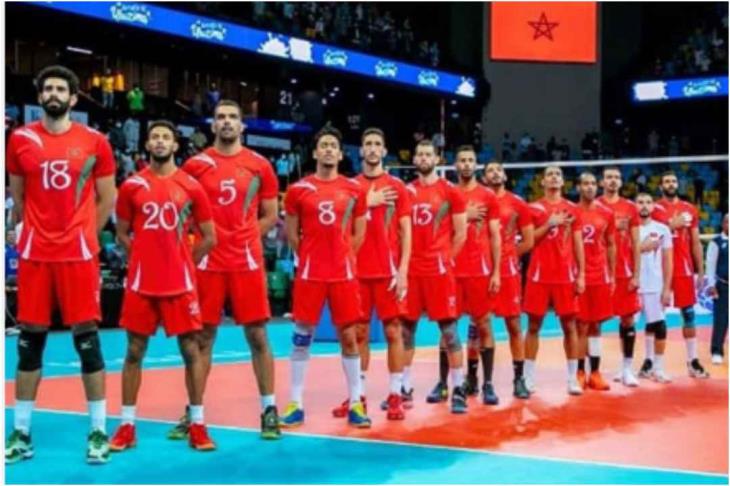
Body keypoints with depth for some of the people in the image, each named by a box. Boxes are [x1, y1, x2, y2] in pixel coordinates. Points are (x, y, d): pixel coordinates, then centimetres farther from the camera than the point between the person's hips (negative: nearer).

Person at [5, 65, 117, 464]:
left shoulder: (94, 142, 2)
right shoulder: (20, 139, 5)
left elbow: (107, 198, 9)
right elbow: (17, 196, 15)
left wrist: (82, 234, 6)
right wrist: (33, 230, 11)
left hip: (78, 253, -1)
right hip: (34, 253, 2)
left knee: (87, 339, 0)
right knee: (29, 341, 6)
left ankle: (98, 431, 8)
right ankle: (21, 433, 15)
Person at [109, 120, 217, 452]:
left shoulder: (191, 187, 1)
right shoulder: (132, 186, 2)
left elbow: (209, 238, 6)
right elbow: (122, 234, 11)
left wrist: (181, 262, 5)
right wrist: (148, 258, 4)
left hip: (180, 283, 0)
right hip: (141, 283, 1)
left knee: (191, 350, 1)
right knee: (134, 352, 5)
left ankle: (197, 425, 9)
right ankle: (127, 425, 14)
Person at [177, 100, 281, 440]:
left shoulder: (259, 166, 5)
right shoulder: (195, 165, 3)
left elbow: (270, 215, 11)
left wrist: (244, 238, 2)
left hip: (247, 262, 0)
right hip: (207, 262, 0)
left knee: (257, 335, 3)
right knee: (202, 337, 5)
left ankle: (269, 409, 11)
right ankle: (192, 412, 15)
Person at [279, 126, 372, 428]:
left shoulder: (354, 190, 5)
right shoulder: (298, 190, 1)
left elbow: (359, 234, 11)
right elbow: (291, 234, 7)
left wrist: (340, 258, 7)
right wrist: (312, 258, 7)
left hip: (344, 274, 1)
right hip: (309, 274, -1)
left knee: (349, 337, 4)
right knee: (302, 337, 2)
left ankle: (355, 404, 13)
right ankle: (296, 405, 10)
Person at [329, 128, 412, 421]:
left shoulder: (396, 187, 4)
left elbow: (405, 232, 1)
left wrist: (403, 270, -8)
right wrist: (367, 203, -10)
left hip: (389, 270, -2)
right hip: (358, 270, 2)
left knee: (393, 331, 0)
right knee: (359, 333, 6)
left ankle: (395, 395, 5)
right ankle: (357, 394, 13)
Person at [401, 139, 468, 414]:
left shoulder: (450, 191, 0)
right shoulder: (406, 191, 10)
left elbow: (460, 233, 1)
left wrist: (445, 259, -1)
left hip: (439, 268, -4)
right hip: (410, 268, 4)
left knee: (448, 329, -3)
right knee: (406, 327, 8)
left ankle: (458, 390, 3)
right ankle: (405, 388, 17)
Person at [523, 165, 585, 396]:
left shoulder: (572, 209, 9)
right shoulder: (533, 208, 4)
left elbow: (578, 244, 8)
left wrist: (581, 274, 1)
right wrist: (549, 224, -14)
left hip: (566, 275, 2)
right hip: (539, 275, -2)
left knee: (569, 326, 3)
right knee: (534, 326, 3)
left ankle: (572, 378, 10)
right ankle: (528, 377, 9)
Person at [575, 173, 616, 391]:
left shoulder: (606, 213, 7)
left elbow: (611, 245, 13)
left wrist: (612, 275, 8)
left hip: (600, 277, 3)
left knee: (596, 326, 8)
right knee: (581, 326, -1)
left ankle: (595, 373, 13)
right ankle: (580, 373, 6)